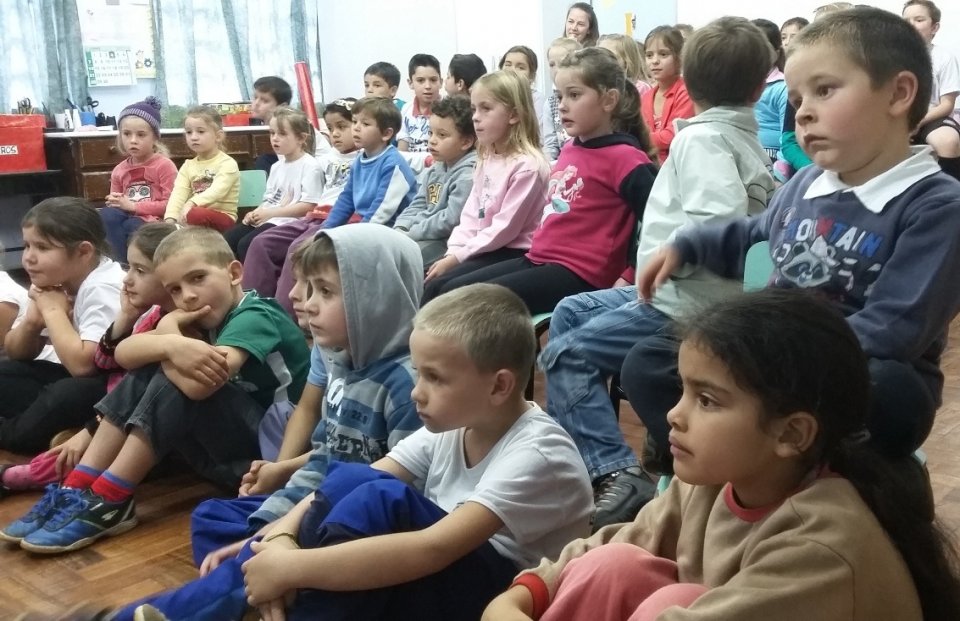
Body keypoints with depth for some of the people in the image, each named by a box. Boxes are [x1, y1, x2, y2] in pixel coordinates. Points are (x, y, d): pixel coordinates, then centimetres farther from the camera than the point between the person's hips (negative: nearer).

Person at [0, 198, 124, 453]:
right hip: (74, 376, 9)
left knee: (63, 397, -32)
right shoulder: (55, 281, 3)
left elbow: (83, 364, -32)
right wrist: (32, 321, -11)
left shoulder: (102, 288, -23)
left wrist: (53, 311, -20)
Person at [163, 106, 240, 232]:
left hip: (222, 218, -5)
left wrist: (191, 204, -38)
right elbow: (178, 193, -3)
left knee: (196, 214, -36)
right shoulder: (188, 166, 14)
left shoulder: (227, 163, -3)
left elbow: (216, 192, -21)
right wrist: (170, 219, -22)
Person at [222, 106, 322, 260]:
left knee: (246, 245, -24)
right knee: (226, 239, -7)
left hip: (287, 222, -9)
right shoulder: (276, 167, 19)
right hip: (267, 219, 9)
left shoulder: (310, 166, -8)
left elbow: (308, 206, -16)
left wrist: (271, 213, -16)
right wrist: (256, 213, -4)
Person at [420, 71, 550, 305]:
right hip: (484, 249, 8)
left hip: (513, 254, -8)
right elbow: (471, 214, 10)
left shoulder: (527, 165, -17)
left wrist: (458, 256, -17)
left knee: (439, 287, -20)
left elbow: (505, 228, -19)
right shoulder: (486, 159, 12)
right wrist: (452, 251, -5)